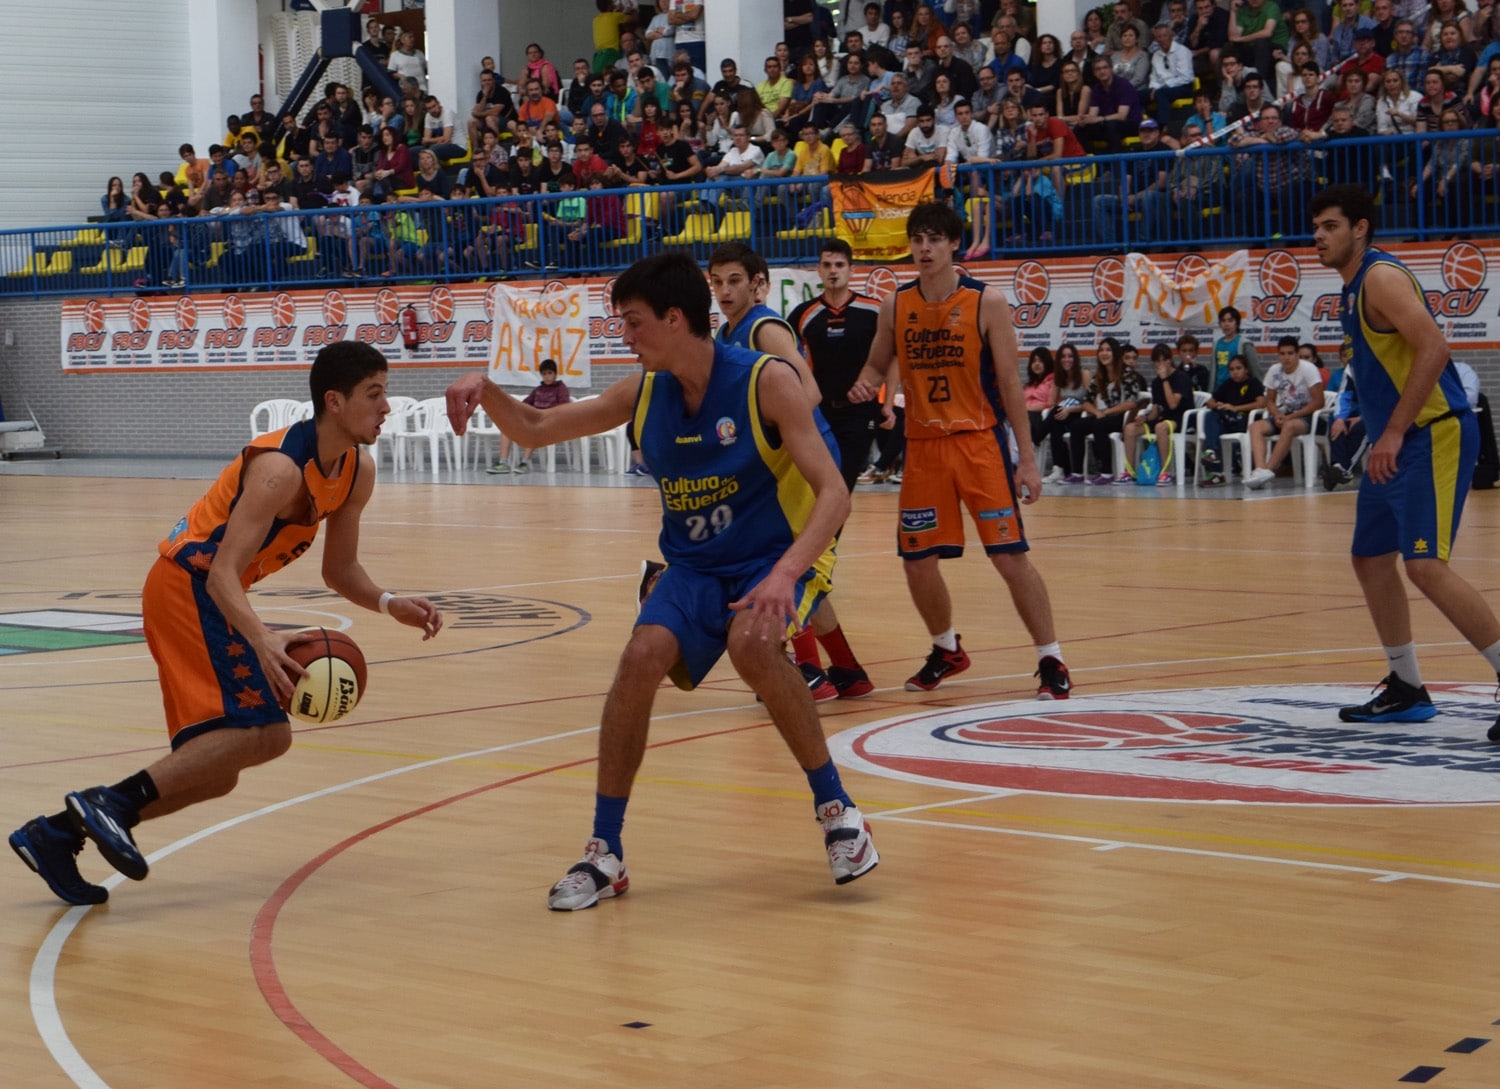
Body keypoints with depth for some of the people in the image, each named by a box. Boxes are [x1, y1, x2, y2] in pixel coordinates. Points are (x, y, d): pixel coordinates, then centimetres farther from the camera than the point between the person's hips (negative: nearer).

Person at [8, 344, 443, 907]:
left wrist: (390, 604, -3)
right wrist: (263, 641, -43)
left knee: (216, 769, 10)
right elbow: (222, 574, -27)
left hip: (206, 595, 10)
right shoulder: (281, 468, -22)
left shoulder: (356, 472, 5)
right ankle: (113, 802, -22)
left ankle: (57, 834, 12)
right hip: (189, 587, -10)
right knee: (263, 731, -22)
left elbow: (339, 570, 15)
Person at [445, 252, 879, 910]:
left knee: (751, 644, -34)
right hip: (695, 568, 5)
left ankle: (836, 808, -15)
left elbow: (832, 495, -24)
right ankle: (605, 854, -10)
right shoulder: (644, 393, -2)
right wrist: (486, 390, -12)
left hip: (778, 559, -4)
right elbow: (534, 431, 10)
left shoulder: (767, 382, -18)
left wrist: (785, 574, -40)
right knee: (643, 657, -21)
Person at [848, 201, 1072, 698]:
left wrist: (1027, 457, -9)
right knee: (917, 561, 7)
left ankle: (1051, 661, -1)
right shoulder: (895, 306, 3)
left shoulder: (986, 303, -7)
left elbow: (1010, 383, -6)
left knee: (1010, 556, -9)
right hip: (923, 447, 4)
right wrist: (865, 385, -9)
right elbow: (878, 365, 16)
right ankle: (947, 651, 31)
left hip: (980, 442, -4)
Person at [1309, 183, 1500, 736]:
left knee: (1426, 565, -18)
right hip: (1398, 442, 11)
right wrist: (1384, 438, 17)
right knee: (1370, 559, 14)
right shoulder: (1355, 287, 16)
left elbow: (1433, 348, -24)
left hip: (1434, 435, -11)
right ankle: (1407, 690, 24)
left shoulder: (1382, 276, -14)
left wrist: (1394, 432, -24)